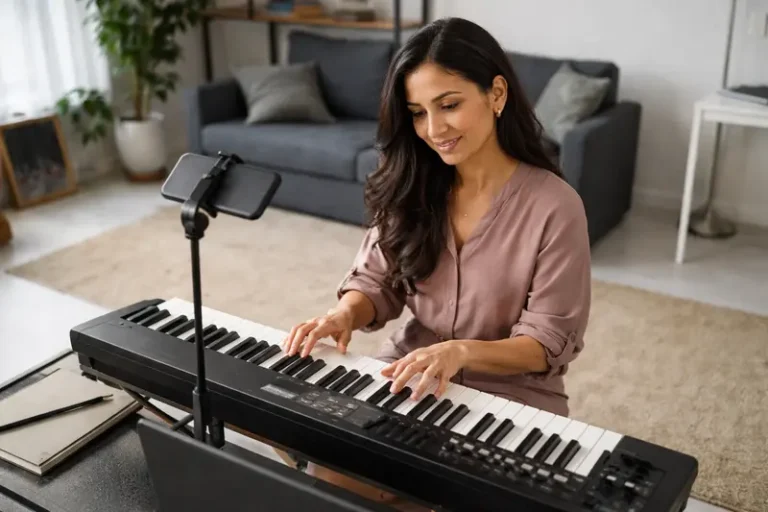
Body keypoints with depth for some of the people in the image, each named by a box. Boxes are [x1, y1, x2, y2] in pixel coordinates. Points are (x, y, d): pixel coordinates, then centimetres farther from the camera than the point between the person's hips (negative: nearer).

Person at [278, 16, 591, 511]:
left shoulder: (554, 206, -15)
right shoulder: (411, 185, 0)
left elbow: (548, 344, -13)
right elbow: (376, 281, 5)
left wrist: (460, 351, -30)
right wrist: (345, 314, -18)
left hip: (508, 396, -3)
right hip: (409, 376, 4)